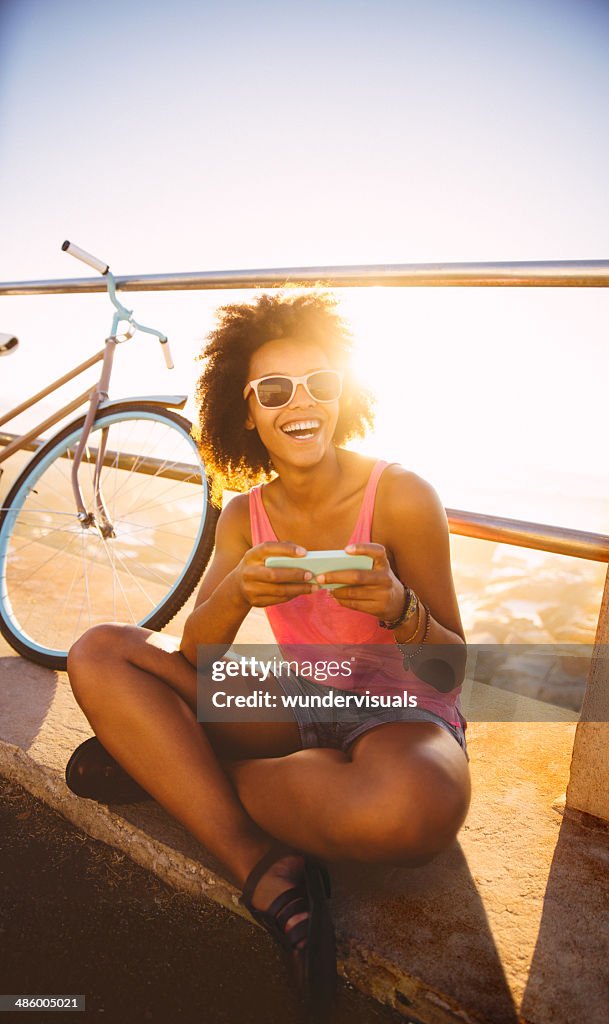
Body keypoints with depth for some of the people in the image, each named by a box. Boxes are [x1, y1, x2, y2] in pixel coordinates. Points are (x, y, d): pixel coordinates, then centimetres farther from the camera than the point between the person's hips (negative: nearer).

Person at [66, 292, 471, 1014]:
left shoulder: (401, 496, -13)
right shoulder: (245, 515, 0)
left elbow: (451, 671, -10)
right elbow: (194, 655, -6)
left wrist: (397, 607, -31)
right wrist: (238, 590, -27)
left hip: (400, 717, -3)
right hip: (293, 706, 4)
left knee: (416, 807, -40)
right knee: (98, 655, -8)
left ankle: (160, 762, -13)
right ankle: (268, 874, -16)